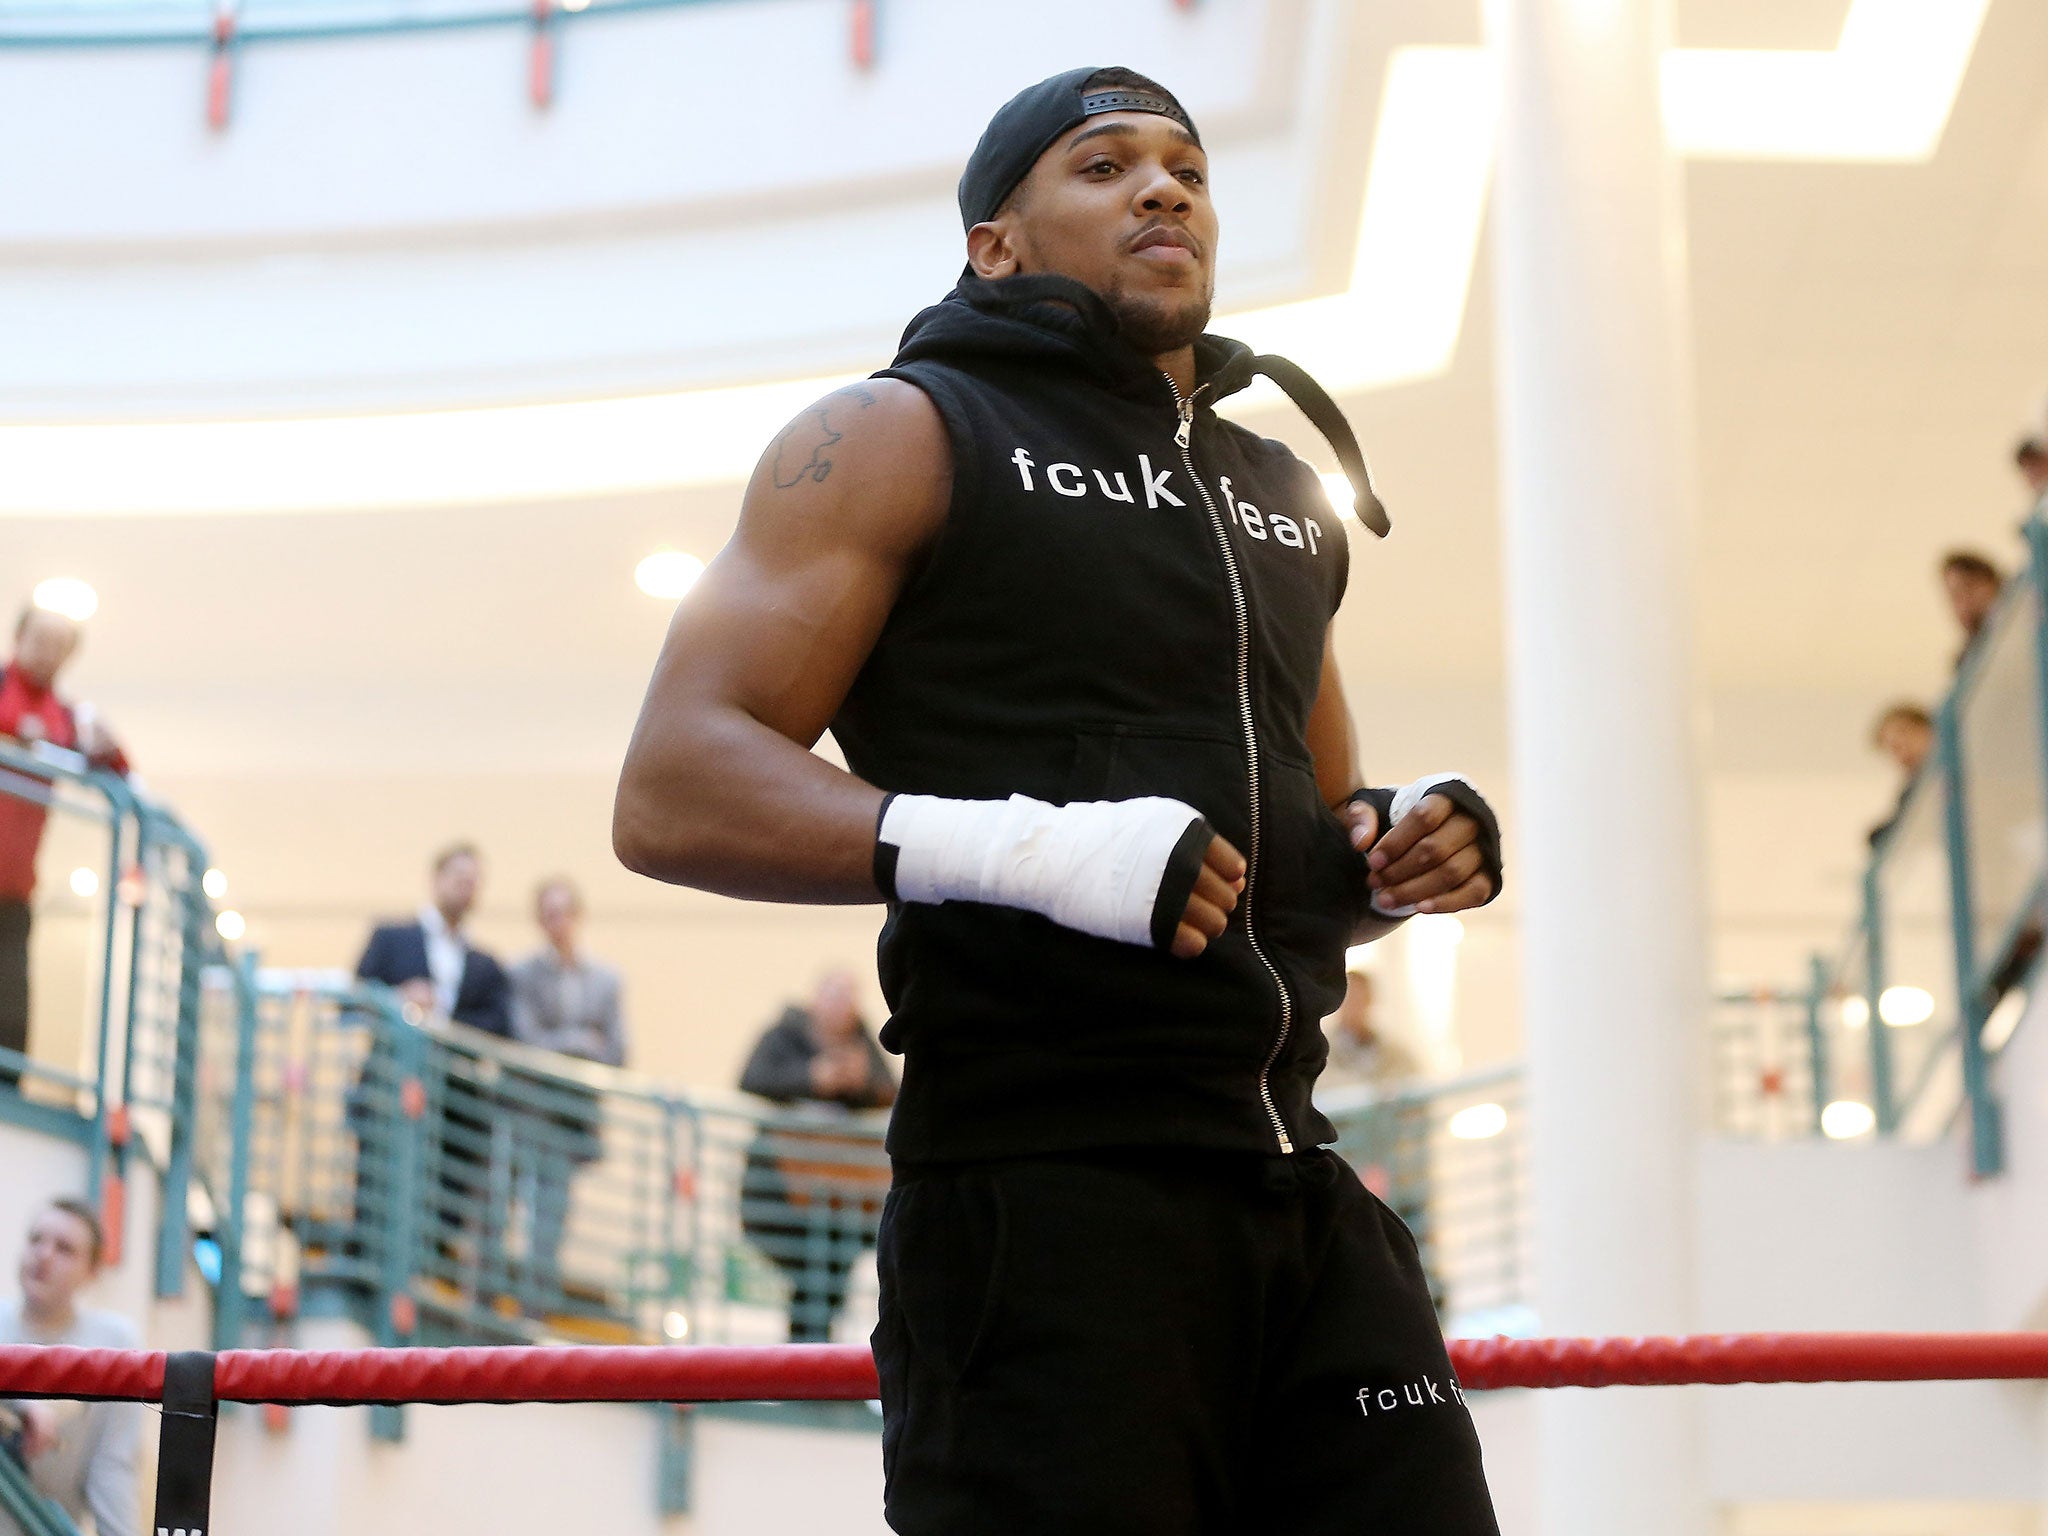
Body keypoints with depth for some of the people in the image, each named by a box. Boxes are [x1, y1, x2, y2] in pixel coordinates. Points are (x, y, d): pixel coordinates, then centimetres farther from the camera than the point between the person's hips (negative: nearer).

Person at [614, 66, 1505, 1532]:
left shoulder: (1284, 494, 23)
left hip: (1307, 1200, 6)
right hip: (1041, 1193, -6)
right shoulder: (904, 436, 3)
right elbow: (673, 793, -9)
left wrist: (1403, 852, 8)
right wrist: (1022, 846, -22)